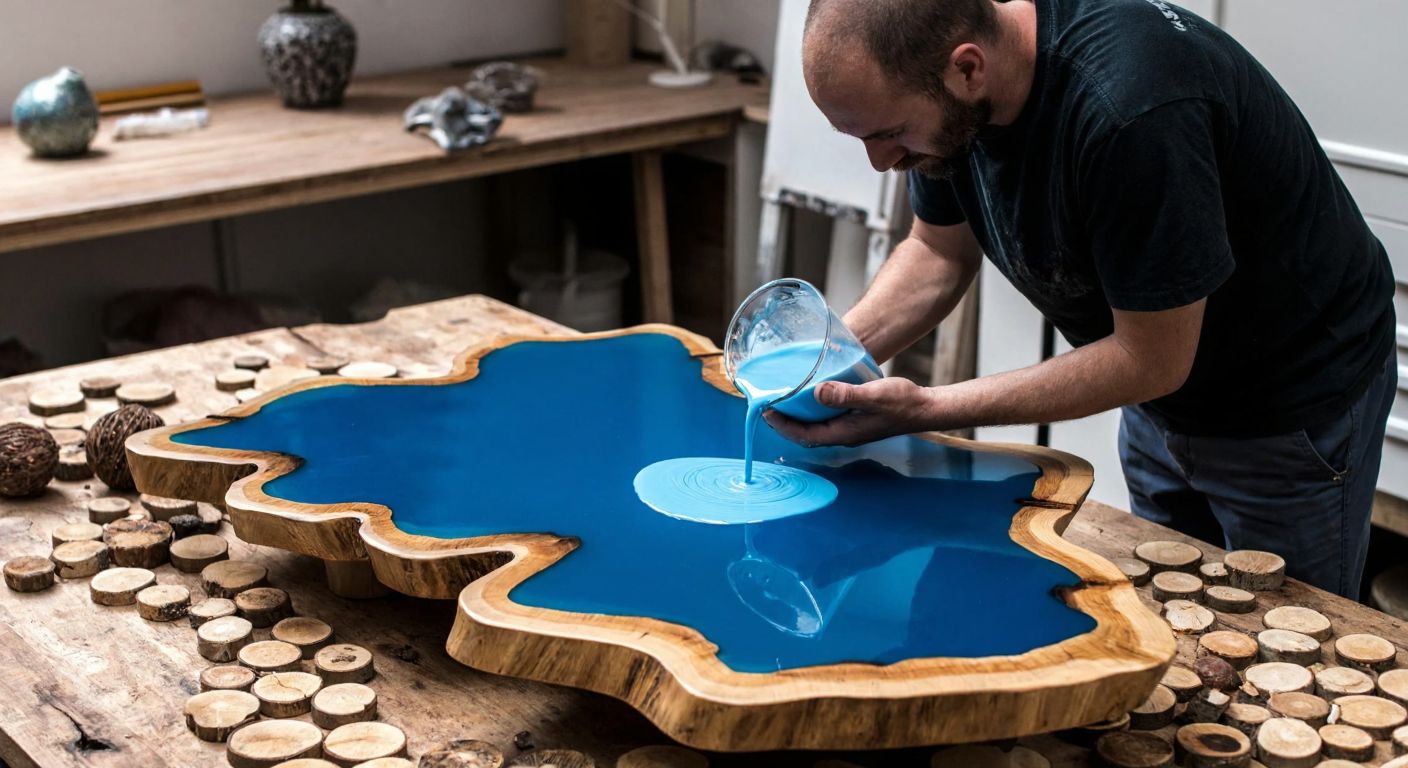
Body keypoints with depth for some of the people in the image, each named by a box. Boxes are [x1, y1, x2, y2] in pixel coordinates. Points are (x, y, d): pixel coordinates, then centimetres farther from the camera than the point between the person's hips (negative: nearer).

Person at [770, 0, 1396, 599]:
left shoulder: (1131, 109, -39)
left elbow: (1154, 360, -29)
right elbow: (939, 254, 0)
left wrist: (926, 410, -31)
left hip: (1296, 406, -6)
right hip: (1162, 404, 7)